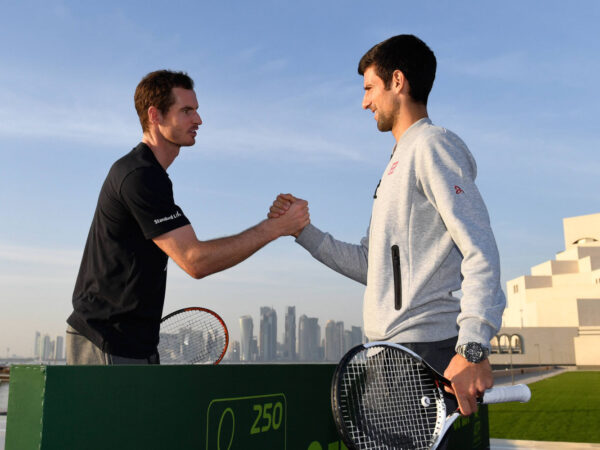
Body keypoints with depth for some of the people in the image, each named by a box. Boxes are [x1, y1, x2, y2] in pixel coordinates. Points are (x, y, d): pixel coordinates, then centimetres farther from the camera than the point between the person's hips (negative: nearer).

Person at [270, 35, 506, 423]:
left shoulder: (432, 144, -6)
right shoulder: (400, 161, 23)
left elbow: (481, 250, -17)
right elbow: (370, 265, 20)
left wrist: (473, 347, -27)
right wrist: (302, 230, 16)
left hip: (427, 348, -9)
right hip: (392, 351, 9)